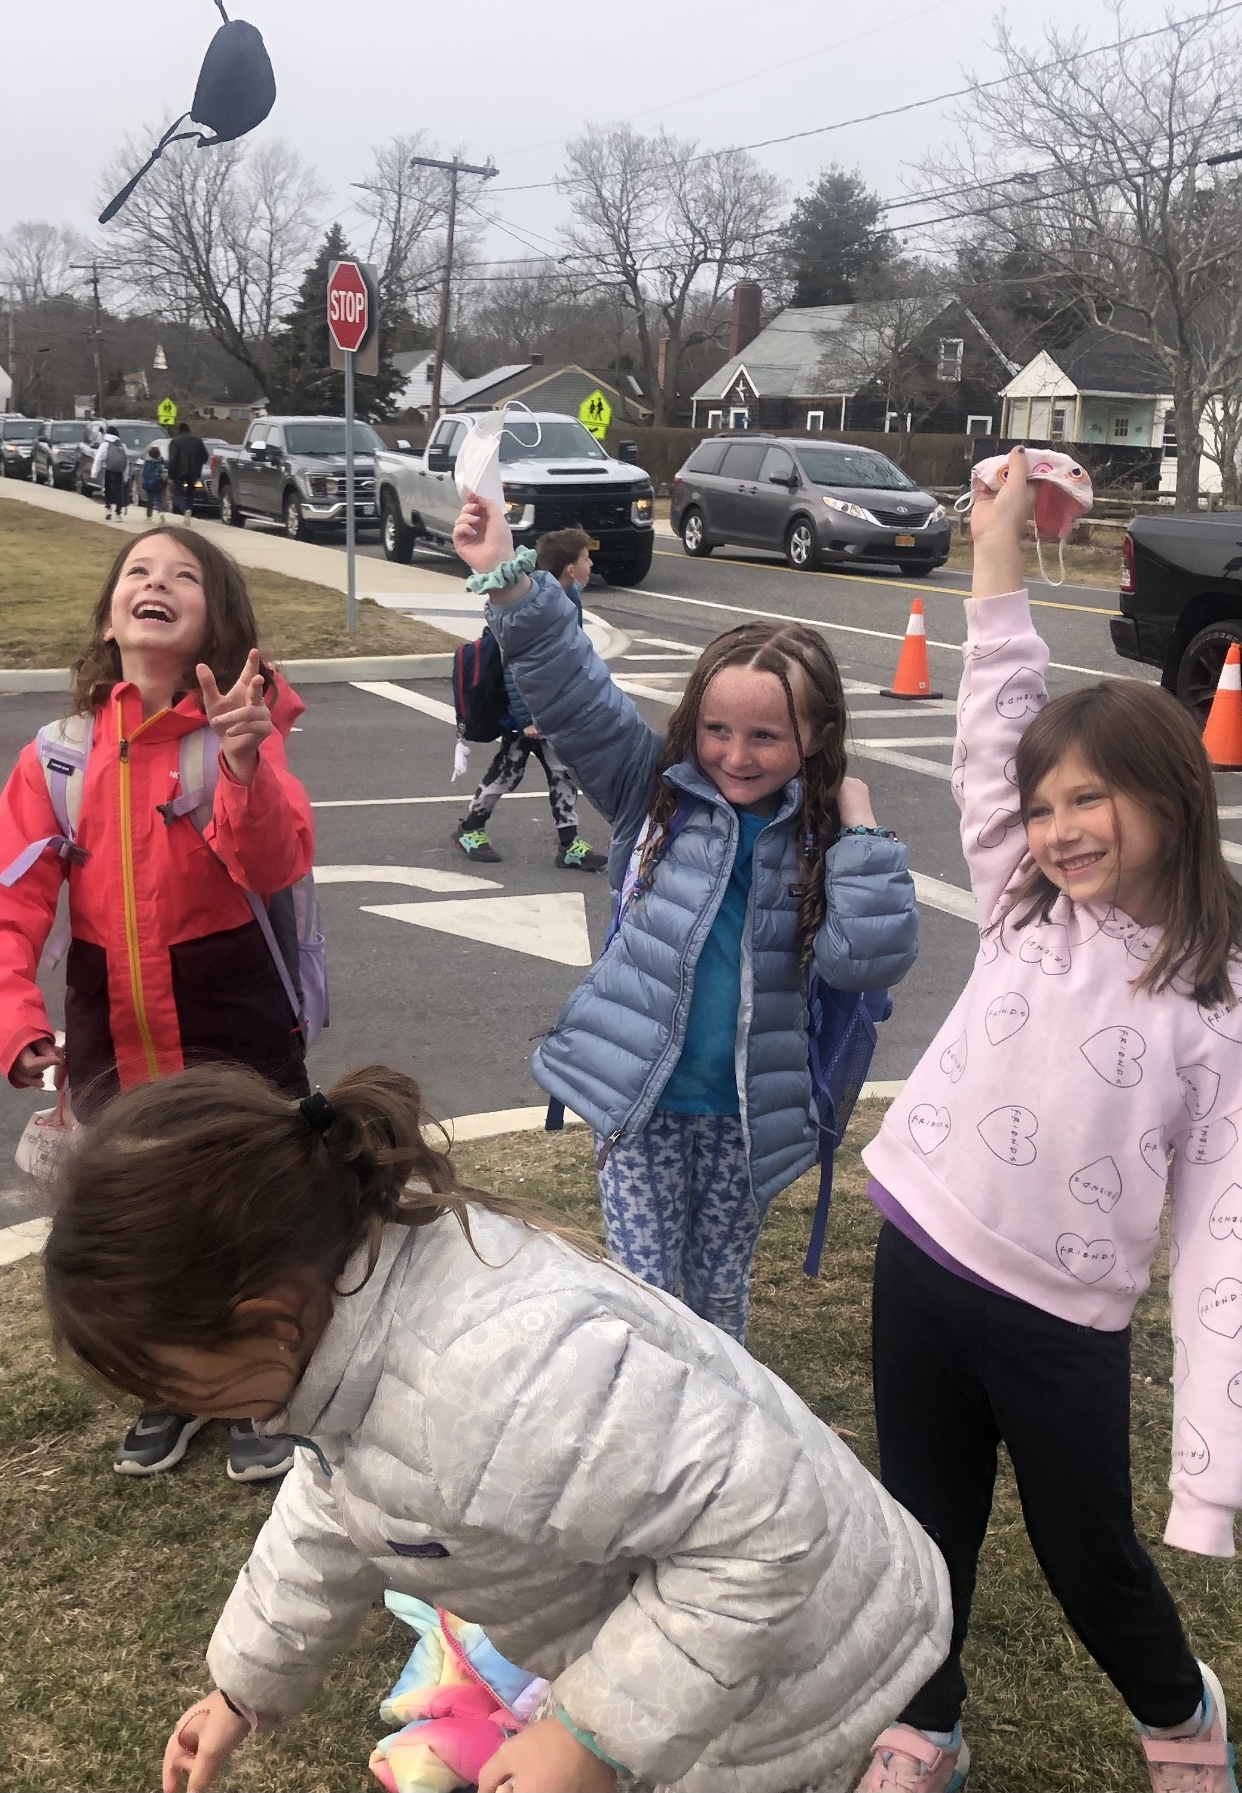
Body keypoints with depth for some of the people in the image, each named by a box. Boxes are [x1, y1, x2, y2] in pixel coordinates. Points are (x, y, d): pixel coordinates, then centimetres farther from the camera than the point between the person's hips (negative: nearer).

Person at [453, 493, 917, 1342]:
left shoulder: (818, 838, -4)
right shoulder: (658, 790, -4)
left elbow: (870, 957, -17)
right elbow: (574, 693, -13)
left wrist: (859, 824, -18)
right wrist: (509, 580, -24)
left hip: (748, 1110, 1)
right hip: (642, 1095, -1)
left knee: (721, 1294, 18)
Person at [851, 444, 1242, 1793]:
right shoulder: (1025, 911, 1)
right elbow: (992, 732, -3)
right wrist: (998, 551, -9)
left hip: (1063, 1323, -3)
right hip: (921, 1267, 3)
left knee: (1091, 1557, 16)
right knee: (926, 1526, 18)